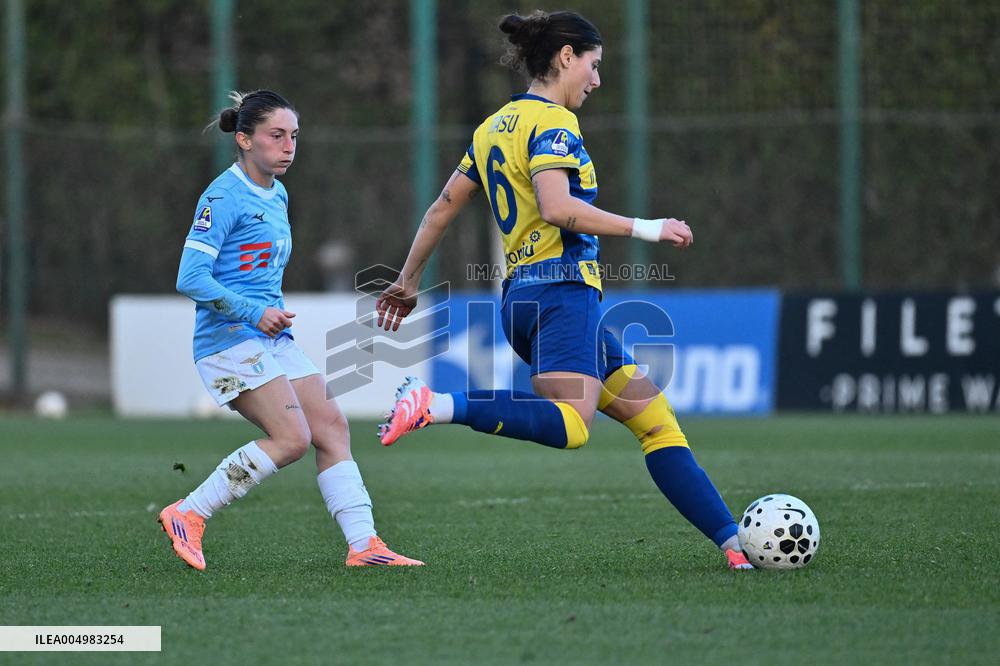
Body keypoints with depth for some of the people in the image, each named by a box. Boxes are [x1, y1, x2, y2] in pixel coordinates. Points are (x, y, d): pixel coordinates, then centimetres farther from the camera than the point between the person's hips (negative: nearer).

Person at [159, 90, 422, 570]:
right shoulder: (224, 197, -13)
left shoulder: (276, 196, 15)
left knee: (331, 427, -1)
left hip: (272, 340, 9)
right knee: (292, 439, -17)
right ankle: (186, 516, -8)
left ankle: (363, 544, -2)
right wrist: (253, 312, -25)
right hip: (230, 340, -9)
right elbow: (190, 278, -19)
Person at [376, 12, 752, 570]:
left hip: (524, 294, 10)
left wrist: (409, 282, 32)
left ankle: (734, 542, 5)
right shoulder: (553, 121, -7)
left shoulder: (497, 126, 19)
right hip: (562, 288, -10)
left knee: (657, 420, 8)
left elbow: (443, 208, 23)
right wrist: (645, 229, -16)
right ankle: (436, 407, -31)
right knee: (569, 426, -30)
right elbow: (557, 207, -22)